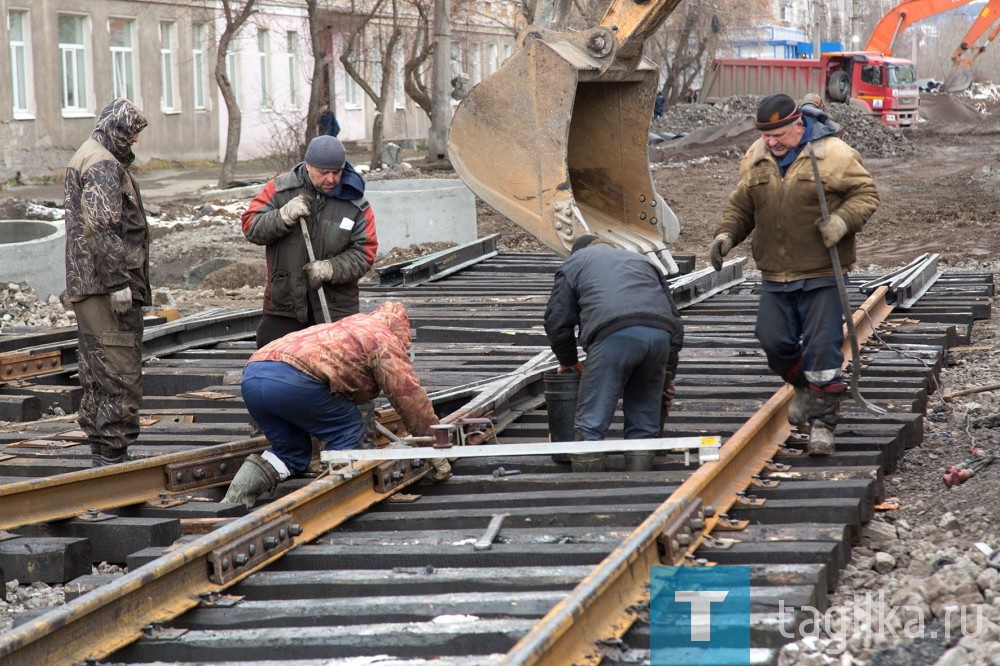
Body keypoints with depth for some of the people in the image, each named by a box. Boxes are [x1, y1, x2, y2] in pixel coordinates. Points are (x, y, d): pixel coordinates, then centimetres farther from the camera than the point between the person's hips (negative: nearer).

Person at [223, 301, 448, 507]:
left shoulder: (340, 330, 40)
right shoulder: (385, 340, 17)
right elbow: (410, 396, 12)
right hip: (294, 376, -7)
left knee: (292, 451, 21)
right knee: (348, 429, 13)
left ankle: (248, 480, -2)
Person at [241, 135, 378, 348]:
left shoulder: (355, 204, 0)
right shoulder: (280, 189, 1)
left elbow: (363, 254, -3)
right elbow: (251, 227, -1)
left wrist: (330, 268, -19)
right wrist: (285, 216, -18)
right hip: (283, 305, 0)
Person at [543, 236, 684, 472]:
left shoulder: (574, 262, 28)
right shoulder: (642, 261, 39)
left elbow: (557, 320, 21)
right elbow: (674, 319, 33)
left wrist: (569, 361, 36)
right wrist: (668, 372, 37)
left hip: (614, 336, -4)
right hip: (660, 334, 4)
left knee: (591, 425, 0)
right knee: (644, 425, 14)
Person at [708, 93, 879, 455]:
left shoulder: (834, 154, -10)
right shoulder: (755, 159, 6)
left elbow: (865, 194, -5)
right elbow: (741, 206, 14)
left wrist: (843, 220, -23)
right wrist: (726, 234, -4)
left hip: (822, 275, -5)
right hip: (775, 275, 5)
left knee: (822, 347, -6)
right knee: (773, 341, 7)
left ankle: (822, 422, 3)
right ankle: (803, 387, 36)